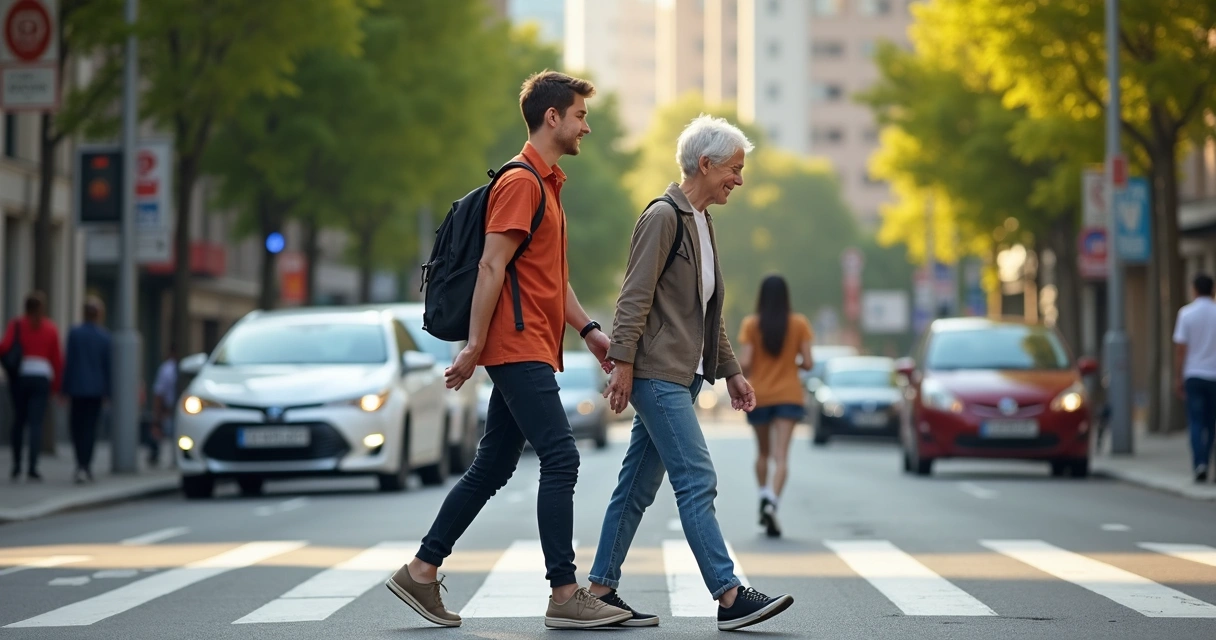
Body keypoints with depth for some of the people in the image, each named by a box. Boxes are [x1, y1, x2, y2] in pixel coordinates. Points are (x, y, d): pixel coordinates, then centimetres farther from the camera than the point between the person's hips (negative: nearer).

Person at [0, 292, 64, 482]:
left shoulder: (17, 325, 1)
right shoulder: (51, 329, 6)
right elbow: (57, 359, 5)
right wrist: (57, 386, 12)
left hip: (20, 377, 0)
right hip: (42, 377, 0)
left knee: (18, 421, 14)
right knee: (36, 423, -5)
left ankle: (16, 466, 14)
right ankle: (32, 468, -14)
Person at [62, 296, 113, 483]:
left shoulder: (74, 333, -7)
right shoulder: (104, 336, -4)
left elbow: (69, 362, -7)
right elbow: (108, 364, -2)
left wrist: (65, 387, -1)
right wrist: (107, 390, 6)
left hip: (77, 386, -1)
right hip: (96, 387, 1)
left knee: (77, 426, 12)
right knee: (90, 426, 5)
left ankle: (81, 464, 9)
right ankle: (85, 466, 1)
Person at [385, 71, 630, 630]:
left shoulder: (547, 184, 21)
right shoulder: (521, 183, -11)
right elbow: (491, 267, -16)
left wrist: (588, 329, 17)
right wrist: (474, 345, -19)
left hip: (530, 352, 10)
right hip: (520, 349, -10)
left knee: (492, 468, 10)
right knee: (560, 460, -12)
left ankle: (421, 572, 15)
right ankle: (564, 595, -12)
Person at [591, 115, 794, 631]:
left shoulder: (700, 222, 19)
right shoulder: (663, 217, -10)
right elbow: (634, 297, -15)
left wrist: (730, 371, 22)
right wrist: (623, 364, -19)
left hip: (682, 377, 10)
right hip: (658, 374, -10)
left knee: (638, 487, 9)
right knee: (697, 482, -12)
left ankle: (600, 592, 12)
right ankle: (729, 596, -15)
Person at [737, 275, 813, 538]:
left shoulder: (751, 324, -6)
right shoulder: (799, 324, -3)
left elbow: (744, 363, -12)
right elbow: (808, 363, -5)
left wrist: (741, 379, 10)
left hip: (759, 396, 1)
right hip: (789, 395, -1)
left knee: (763, 452, 21)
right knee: (781, 455, -8)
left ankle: (764, 498, 20)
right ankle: (772, 501, -27)